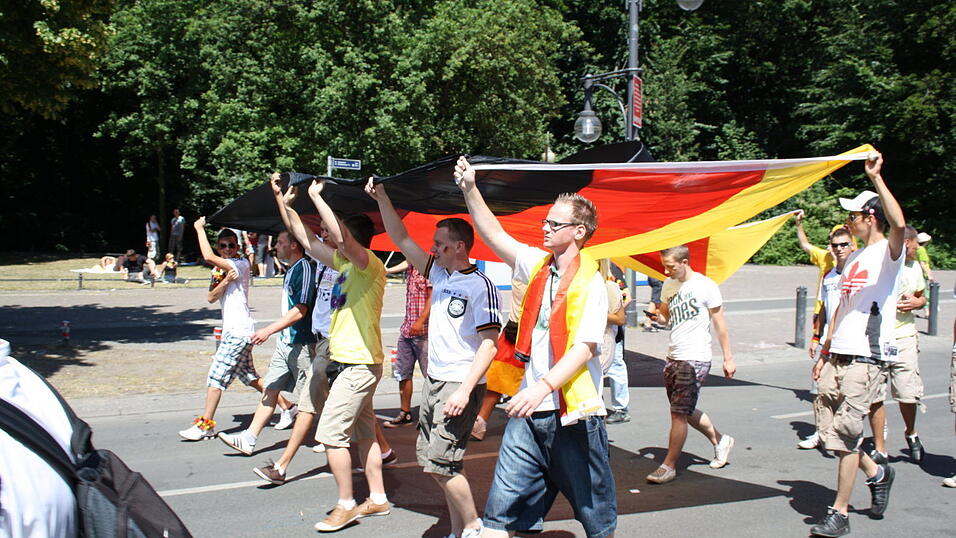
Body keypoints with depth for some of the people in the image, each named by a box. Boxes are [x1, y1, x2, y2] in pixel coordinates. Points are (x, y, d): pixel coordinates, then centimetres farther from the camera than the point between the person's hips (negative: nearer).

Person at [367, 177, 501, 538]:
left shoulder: (480, 286, -14)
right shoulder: (439, 274, 10)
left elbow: (489, 345, -18)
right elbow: (401, 240, 15)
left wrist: (465, 390, -24)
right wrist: (382, 199, 6)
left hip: (461, 385, -9)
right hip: (435, 379, 9)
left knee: (439, 461, -11)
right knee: (430, 457, 10)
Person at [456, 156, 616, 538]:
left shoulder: (591, 284, -10)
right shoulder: (538, 266, 9)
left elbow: (584, 349, -20)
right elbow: (493, 234, 6)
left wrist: (542, 387, -32)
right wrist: (470, 189, -5)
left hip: (574, 413, -5)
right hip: (529, 410, 5)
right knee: (502, 506, 2)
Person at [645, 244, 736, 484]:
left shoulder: (705, 286, -10)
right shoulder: (669, 285, 9)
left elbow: (719, 324, -4)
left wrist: (728, 358, -2)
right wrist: (655, 314, -4)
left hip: (695, 359, -7)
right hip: (673, 357, 7)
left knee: (679, 413, -7)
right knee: (686, 411, 15)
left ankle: (669, 465, 2)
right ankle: (719, 440, 37)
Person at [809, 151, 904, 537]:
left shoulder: (887, 253, -7)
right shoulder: (855, 258, 18)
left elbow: (900, 224, -31)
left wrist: (876, 178, -32)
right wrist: (825, 351, 21)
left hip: (866, 358, -8)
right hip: (839, 356, 8)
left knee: (846, 432, -7)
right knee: (829, 430, 9)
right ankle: (876, 473, 33)